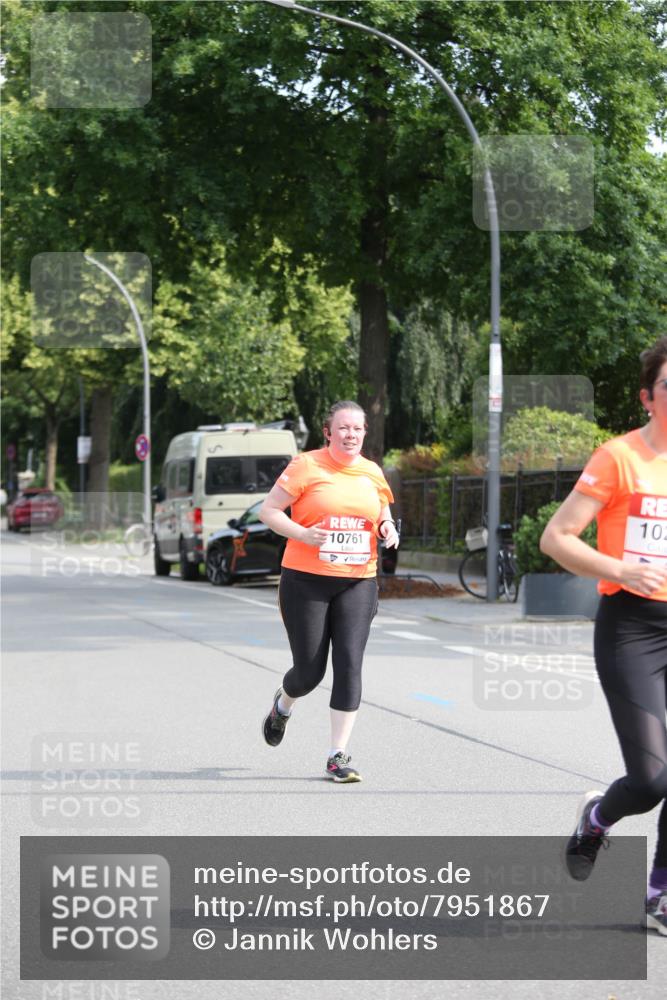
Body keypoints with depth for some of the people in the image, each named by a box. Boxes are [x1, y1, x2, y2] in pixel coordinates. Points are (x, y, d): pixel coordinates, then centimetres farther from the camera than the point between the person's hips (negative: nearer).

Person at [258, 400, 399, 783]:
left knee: (349, 664, -9)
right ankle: (282, 706, 39)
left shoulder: (373, 473, 9)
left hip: (357, 583, 3)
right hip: (306, 581, -3)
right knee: (310, 671, 1)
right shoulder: (306, 466, -6)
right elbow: (269, 511, -5)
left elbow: (384, 518, 23)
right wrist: (303, 534, -21)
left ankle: (339, 756, -3)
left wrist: (388, 529, -1)